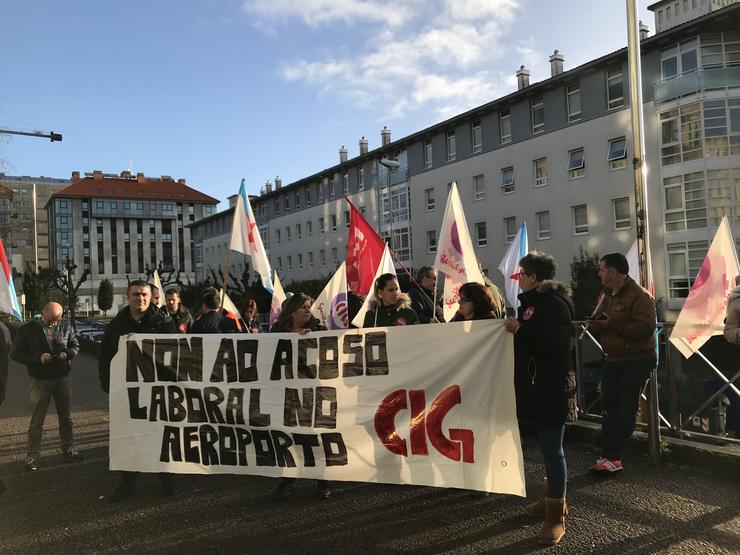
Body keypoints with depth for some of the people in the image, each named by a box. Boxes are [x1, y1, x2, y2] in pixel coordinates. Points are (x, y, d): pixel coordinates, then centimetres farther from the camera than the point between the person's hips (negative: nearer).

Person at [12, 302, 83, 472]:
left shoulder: (65, 327, -1)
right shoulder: (27, 329, -8)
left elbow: (75, 345, 12)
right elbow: (16, 354, -6)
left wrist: (68, 353, -11)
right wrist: (38, 358, -21)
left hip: (63, 378, 3)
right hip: (40, 381, -3)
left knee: (66, 417, 14)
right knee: (37, 421, 4)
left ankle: (68, 448, 29)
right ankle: (33, 456, 15)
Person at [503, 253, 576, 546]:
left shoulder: (555, 302, -15)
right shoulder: (532, 301, 15)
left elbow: (553, 342, -28)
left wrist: (519, 329, -22)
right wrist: (515, 327, 10)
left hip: (551, 387, -9)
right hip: (536, 385, 10)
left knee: (551, 447, -4)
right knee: (547, 445, 18)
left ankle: (556, 515, 4)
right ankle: (552, 498, 31)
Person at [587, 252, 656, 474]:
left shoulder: (639, 296, -16)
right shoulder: (609, 295, 13)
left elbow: (645, 327, -28)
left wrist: (612, 324, -25)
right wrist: (597, 323, -1)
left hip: (636, 361, -9)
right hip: (612, 360, 9)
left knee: (625, 411, 0)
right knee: (608, 409, 8)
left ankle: (613, 457, 9)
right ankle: (608, 456, 14)